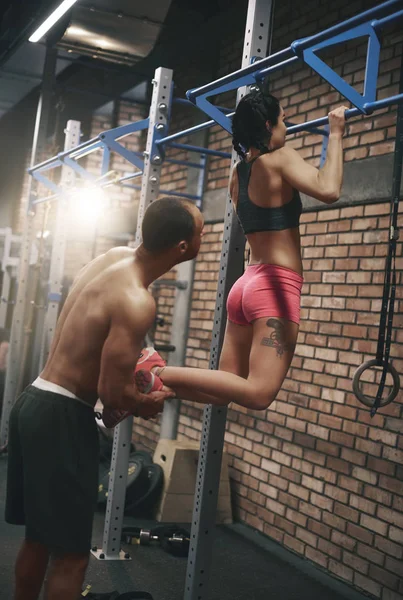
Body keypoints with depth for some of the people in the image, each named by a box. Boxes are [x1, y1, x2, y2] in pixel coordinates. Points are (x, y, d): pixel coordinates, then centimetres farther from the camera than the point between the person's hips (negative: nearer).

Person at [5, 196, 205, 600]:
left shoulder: (114, 257, 5)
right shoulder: (136, 302, -22)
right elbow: (112, 394, -21)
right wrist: (151, 402, -2)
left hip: (35, 402, 9)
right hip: (61, 417, -9)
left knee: (39, 537, 21)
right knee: (70, 553, 1)